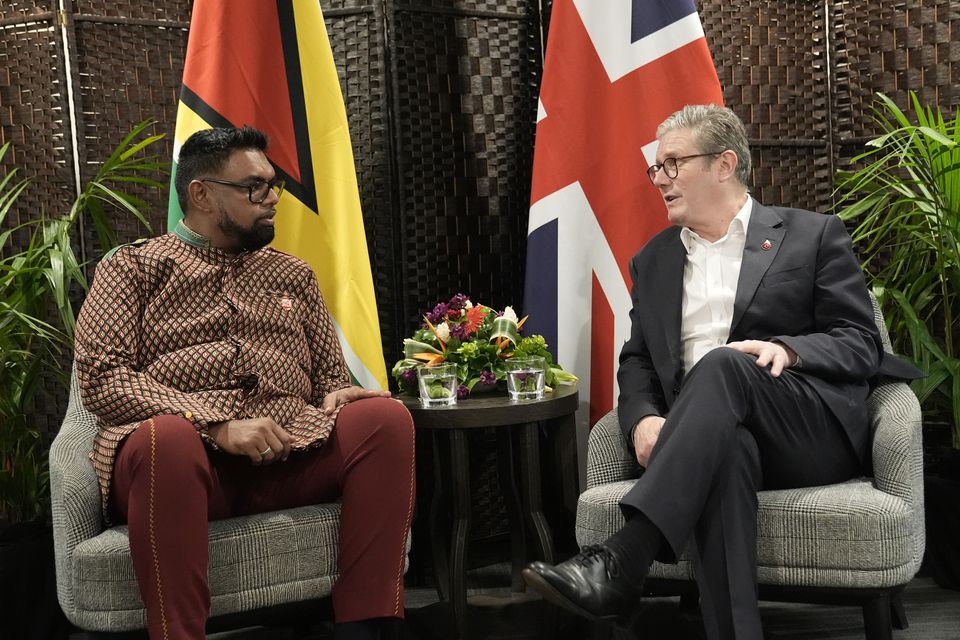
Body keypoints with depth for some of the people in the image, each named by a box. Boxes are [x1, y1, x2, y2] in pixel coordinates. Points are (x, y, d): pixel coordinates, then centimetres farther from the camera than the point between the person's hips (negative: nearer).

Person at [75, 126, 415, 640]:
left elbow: (331, 375, 24)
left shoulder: (293, 275, 24)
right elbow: (101, 379, -2)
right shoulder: (132, 267, 12)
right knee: (166, 438, -39)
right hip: (183, 448, -3)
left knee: (384, 416, -24)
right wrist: (215, 425, -16)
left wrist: (336, 397, -3)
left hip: (291, 451, 4)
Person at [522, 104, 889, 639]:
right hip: (714, 436, 2)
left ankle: (623, 561, -47)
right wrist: (643, 418, -6)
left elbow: (862, 345, 4)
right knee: (724, 442, -38)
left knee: (721, 365, -35)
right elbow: (638, 359, 17)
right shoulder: (653, 260, 22)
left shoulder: (813, 235, 10)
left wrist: (787, 350, -18)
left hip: (814, 429, -2)